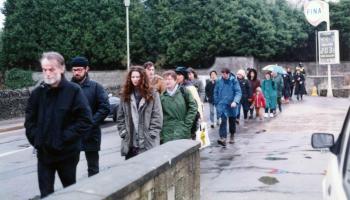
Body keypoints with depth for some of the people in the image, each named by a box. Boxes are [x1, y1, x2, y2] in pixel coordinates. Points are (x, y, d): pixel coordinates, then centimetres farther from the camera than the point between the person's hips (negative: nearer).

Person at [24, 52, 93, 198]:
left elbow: (85, 120, -14)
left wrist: (64, 139, -18)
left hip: (67, 153, -3)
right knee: (45, 193, 6)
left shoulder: (74, 90, -10)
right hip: (44, 153, 3)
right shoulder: (37, 92, 2)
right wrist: (35, 139, -4)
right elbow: (29, 120, 9)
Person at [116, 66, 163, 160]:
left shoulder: (152, 94, -1)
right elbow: (120, 117, 12)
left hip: (148, 143, -3)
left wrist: (151, 134, -9)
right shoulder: (125, 95, 10)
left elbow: (157, 117, -3)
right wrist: (123, 133, 2)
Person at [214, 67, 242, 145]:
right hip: (222, 104, 0)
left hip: (231, 105, 0)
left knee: (232, 121, 15)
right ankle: (223, 138, -19)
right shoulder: (219, 81, -1)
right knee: (223, 120, -14)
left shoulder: (234, 81, -8)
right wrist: (216, 103, 5)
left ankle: (232, 136, 35)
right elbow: (215, 92, 8)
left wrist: (235, 101, -27)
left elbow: (238, 92, -13)